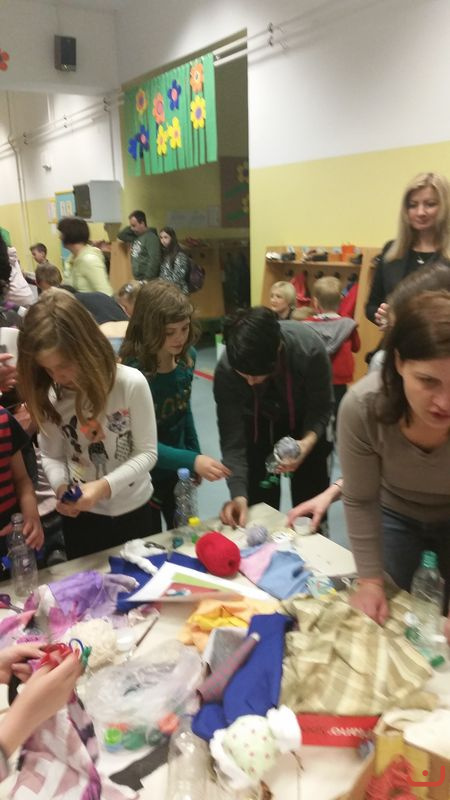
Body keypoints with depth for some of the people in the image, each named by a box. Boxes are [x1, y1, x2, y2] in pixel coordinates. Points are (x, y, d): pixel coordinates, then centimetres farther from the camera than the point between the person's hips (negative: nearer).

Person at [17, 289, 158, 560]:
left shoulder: (131, 383, -23)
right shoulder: (51, 398, -12)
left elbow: (147, 453, -18)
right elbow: (52, 456, -2)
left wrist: (105, 485, -30)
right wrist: (61, 486, -22)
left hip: (133, 508, -2)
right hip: (81, 515, 2)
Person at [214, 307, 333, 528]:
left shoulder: (309, 349, -35)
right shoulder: (225, 370, -32)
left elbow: (321, 407, -19)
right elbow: (233, 438, -26)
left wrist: (309, 440, -37)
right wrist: (239, 493, -36)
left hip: (304, 423, 0)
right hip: (257, 426, 0)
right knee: (259, 505, -1)